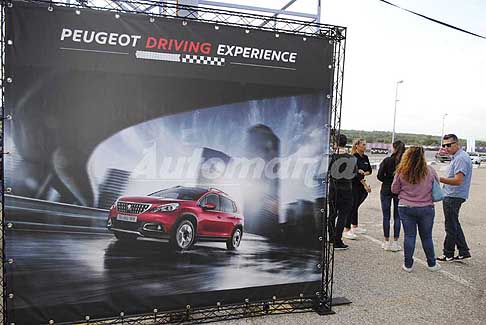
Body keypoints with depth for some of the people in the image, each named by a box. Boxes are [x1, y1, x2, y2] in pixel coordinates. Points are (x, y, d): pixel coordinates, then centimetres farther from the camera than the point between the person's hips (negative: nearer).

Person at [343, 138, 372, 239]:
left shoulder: (365, 157, 11)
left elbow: (370, 170, 13)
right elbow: (356, 172, -20)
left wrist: (364, 173, -11)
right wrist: (365, 185, -22)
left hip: (361, 184, 8)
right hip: (354, 184, -8)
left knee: (355, 206, 16)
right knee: (352, 206, -10)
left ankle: (355, 227, 28)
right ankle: (346, 230, -8)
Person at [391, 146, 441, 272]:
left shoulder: (401, 172, -10)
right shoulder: (430, 171, -8)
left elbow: (394, 189, -1)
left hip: (406, 208, 0)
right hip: (426, 208, 0)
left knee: (409, 236, 8)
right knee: (426, 237, 13)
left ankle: (408, 264, 14)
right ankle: (432, 264, 27)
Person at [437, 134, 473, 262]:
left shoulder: (461, 158, -19)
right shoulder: (456, 157, 14)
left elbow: (458, 181, -27)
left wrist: (439, 179, -32)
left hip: (453, 197, -10)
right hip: (451, 196, 10)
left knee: (451, 227, 1)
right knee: (454, 225, 17)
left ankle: (448, 254, 12)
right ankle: (464, 252, 24)